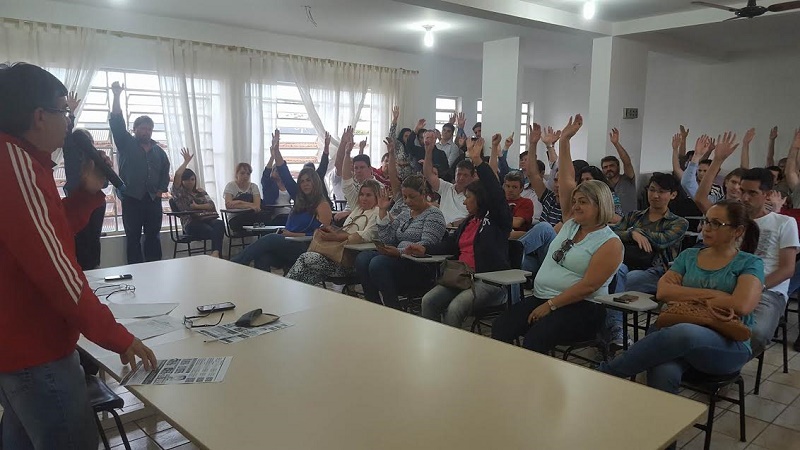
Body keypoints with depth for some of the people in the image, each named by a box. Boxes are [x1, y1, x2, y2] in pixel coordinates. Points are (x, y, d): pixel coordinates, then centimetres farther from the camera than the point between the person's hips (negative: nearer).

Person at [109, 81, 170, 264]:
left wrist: (161, 189, 4)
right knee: (133, 237, 1)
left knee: (153, 236, 7)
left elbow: (165, 171, 19)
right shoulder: (126, 144, 4)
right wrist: (117, 96, -16)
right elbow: (116, 122, -7)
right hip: (131, 199, -3)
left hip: (153, 199, 3)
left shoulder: (158, 150, 14)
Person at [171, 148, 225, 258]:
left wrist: (197, 206, -3)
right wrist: (186, 161, 11)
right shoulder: (179, 192, 16)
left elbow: (211, 205, 14)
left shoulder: (201, 192, 29)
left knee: (220, 224, -36)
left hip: (207, 219, 4)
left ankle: (215, 253, -51)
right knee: (213, 231, -37)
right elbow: (177, 174, -2)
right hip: (191, 223, -4)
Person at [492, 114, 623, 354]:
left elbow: (588, 286, -15)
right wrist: (564, 140, 7)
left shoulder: (610, 243, -6)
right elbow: (566, 180, 11)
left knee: (535, 339, -34)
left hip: (581, 308, -6)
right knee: (501, 327, -20)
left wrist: (550, 306, -18)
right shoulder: (572, 223, 14)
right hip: (541, 298, 6)